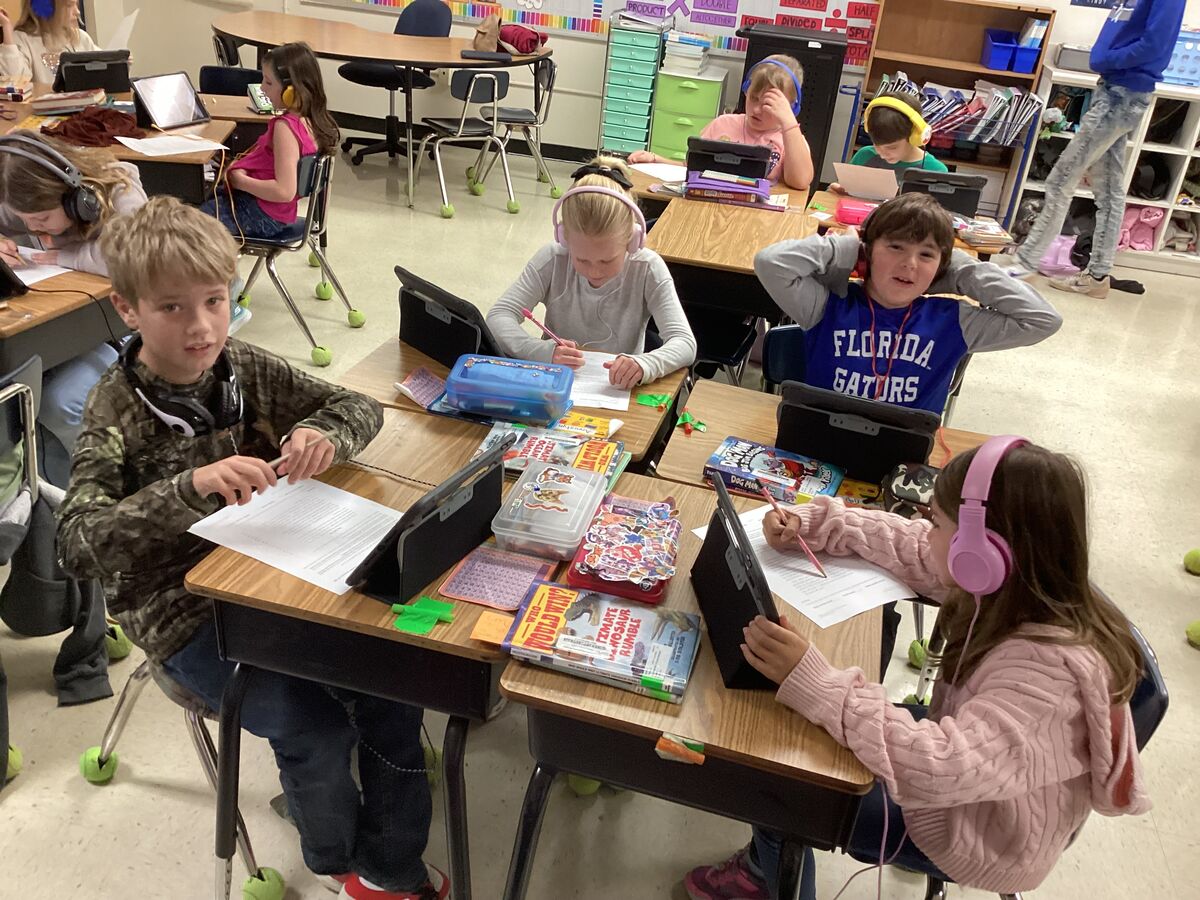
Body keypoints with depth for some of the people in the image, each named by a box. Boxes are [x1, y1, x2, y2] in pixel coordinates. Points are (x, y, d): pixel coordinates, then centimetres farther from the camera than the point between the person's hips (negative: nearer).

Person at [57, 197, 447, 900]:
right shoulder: (118, 414, -16)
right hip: (183, 611, -4)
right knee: (317, 728, -17)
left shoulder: (247, 369, -3)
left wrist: (324, 435, -21)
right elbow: (78, 542, -28)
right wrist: (193, 485, -44)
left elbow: (359, 406, 3)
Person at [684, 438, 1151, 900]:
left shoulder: (1050, 668, -38)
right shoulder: (1016, 586, -15)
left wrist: (813, 683, -48)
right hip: (960, 743, 7)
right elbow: (904, 541, -1)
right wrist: (806, 522, -5)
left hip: (979, 837, -7)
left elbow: (943, 767, -44)